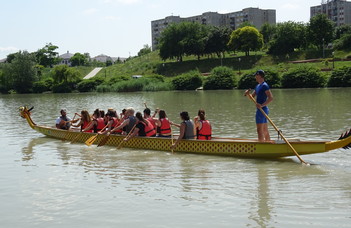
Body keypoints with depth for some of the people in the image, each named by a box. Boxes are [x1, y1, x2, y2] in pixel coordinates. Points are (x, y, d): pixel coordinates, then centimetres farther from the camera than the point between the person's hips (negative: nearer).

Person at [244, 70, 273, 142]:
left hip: (262, 110, -10)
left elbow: (271, 98, -22)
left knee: (260, 130, -8)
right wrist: (248, 94, 0)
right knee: (265, 131, 13)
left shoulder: (264, 86, -14)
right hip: (261, 110, 10)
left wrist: (262, 105, -27)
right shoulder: (257, 86, 16)